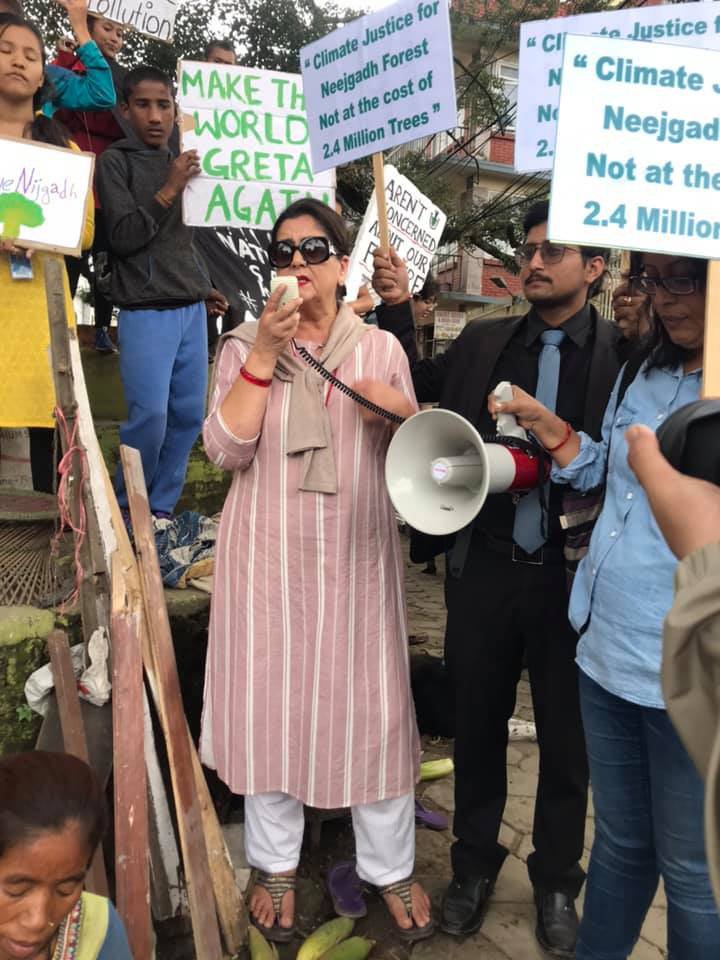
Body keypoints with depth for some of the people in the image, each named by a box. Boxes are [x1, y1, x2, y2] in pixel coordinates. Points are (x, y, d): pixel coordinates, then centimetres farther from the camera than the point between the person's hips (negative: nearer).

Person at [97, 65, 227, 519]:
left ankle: (160, 509, 15)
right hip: (146, 312, -6)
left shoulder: (181, 164, 17)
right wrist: (169, 190, -15)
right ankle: (125, 510, 7)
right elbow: (123, 237, -9)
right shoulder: (115, 161, 0)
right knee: (150, 416, -13)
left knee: (189, 415, 3)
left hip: (191, 309, 6)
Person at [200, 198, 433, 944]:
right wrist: (263, 353, -16)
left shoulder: (381, 348, 5)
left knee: (373, 707, 6)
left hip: (357, 558, 0)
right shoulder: (243, 346, 3)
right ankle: (276, 863, 33)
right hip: (268, 556, 0)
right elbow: (225, 449, -10)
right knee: (268, 702, 10)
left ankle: (389, 868, 28)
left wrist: (402, 412, -16)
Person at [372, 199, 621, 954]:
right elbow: (418, 391, 15)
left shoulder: (622, 352, -6)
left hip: (572, 574, -2)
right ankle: (474, 863, 40)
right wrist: (396, 309, 5)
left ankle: (556, 882, 39)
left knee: (565, 737, 15)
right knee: (476, 724, 17)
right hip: (484, 568, 3)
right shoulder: (482, 343, 5)